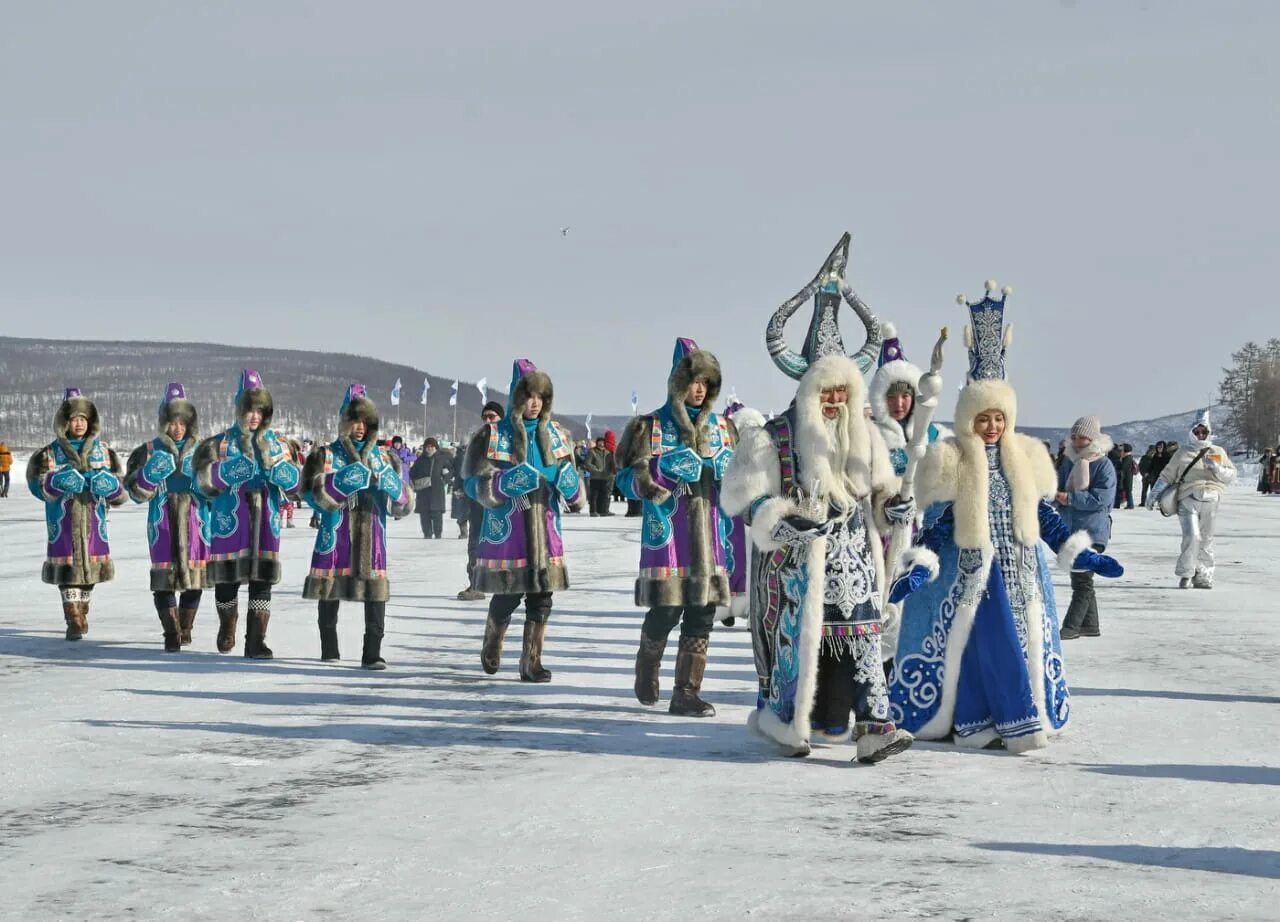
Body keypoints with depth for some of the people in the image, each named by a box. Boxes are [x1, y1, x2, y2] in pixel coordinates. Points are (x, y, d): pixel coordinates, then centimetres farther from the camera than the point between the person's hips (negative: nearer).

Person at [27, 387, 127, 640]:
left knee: (90, 561, 8)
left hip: (93, 515, 2)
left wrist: (109, 485, -11)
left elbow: (117, 481, 12)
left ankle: (81, 613, 25)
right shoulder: (52, 451, 2)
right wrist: (58, 482, -21)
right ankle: (73, 621, -6)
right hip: (63, 517, -2)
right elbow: (37, 481, -3)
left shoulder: (102, 449, 9)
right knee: (68, 565, -7)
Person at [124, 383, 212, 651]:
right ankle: (171, 633, -4)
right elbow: (136, 491, 5)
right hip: (163, 522, -2)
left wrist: (200, 475, -9)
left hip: (194, 520, 2)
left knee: (195, 580, 6)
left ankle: (185, 628, 23)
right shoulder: (151, 450, 6)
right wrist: (151, 473, -13)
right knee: (164, 579, -8)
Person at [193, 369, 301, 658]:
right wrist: (241, 460, -17)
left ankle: (256, 641, 0)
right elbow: (205, 479, -10)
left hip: (265, 522, 2)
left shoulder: (276, 444, 11)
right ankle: (227, 629, 32)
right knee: (227, 580, 7)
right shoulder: (220, 443, 2)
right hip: (229, 522, -2)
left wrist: (270, 458, -10)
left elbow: (294, 483, 5)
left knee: (262, 582, -3)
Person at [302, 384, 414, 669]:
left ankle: (373, 653, -6)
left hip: (371, 533, 1)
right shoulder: (326, 455, 6)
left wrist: (384, 481, -10)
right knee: (330, 591, 5)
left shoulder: (383, 457, 14)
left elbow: (403, 501, 10)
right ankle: (329, 649, 20)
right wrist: (349, 479, -19)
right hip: (335, 534, -1)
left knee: (375, 591, -8)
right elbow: (317, 492, -10)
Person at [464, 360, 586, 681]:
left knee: (541, 600, 0)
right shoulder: (492, 436, -2)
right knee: (506, 597, 3)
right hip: (505, 533, -4)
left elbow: (576, 494, 17)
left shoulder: (557, 436, 11)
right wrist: (505, 482, -21)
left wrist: (569, 483, -6)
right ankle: (491, 647, 30)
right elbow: (474, 483, -5)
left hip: (545, 534, 4)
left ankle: (532, 662, 8)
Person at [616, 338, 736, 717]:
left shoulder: (721, 427, 14)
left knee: (701, 616, 2)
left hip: (708, 535, 4)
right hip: (667, 535, -4)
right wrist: (643, 483, -23)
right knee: (665, 611, -3)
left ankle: (686, 693, 7)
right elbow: (627, 477, -2)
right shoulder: (652, 427, 1)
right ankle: (646, 668, 25)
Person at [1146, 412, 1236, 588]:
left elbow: (1231, 476, 11)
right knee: (1192, 535, -17)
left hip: (1210, 501, 2)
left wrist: (1217, 468, -7)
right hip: (1188, 500, -2)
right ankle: (1185, 574, -8)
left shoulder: (1219, 453, 16)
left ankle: (1203, 576, 13)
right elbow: (1167, 476, 15)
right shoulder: (1183, 453, 12)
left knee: (1206, 540, 3)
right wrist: (1155, 493, 8)